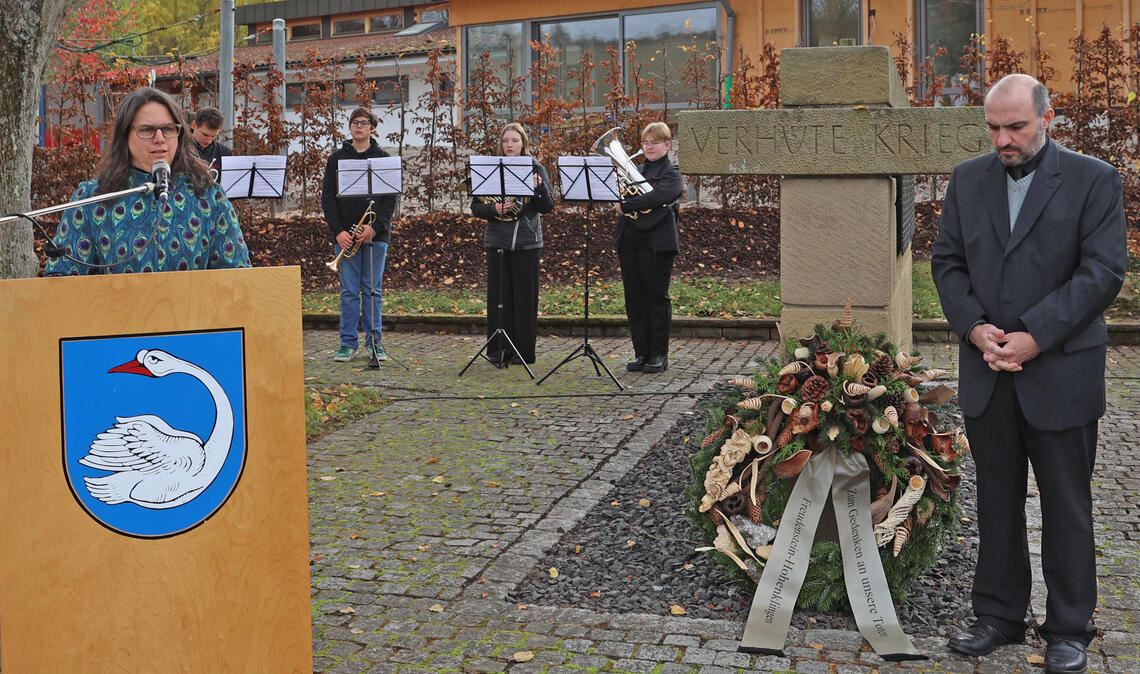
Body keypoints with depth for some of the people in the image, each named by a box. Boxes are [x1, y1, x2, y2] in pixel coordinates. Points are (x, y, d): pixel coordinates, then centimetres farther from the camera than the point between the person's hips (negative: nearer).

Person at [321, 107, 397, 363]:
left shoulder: (383, 159, 6)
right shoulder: (337, 159, 7)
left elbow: (391, 198, 0)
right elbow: (327, 197, 4)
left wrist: (375, 227, -12)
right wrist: (338, 230, -8)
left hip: (376, 234, 0)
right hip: (345, 235, 0)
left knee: (373, 290, 4)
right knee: (349, 291, 2)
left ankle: (374, 341, 11)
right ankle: (348, 343, 7)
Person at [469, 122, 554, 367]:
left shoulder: (536, 169, 3)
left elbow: (547, 208, -2)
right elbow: (476, 206, 3)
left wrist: (539, 188, -20)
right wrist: (494, 209, -16)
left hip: (526, 241, -1)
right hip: (497, 241, 1)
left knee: (525, 297, 2)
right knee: (498, 296, 3)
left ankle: (523, 350, 10)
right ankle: (498, 350, 10)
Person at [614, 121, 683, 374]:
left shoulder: (671, 173, -1)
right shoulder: (636, 170, 17)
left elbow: (657, 197, -20)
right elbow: (617, 195, 10)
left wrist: (626, 205, -17)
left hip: (656, 242, -6)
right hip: (629, 241, 6)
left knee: (657, 299, 1)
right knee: (634, 300, 7)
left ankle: (659, 355, 9)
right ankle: (642, 353, 15)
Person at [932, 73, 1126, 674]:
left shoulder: (1093, 180, -4)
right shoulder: (968, 179, 7)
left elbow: (1103, 271, -11)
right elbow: (947, 262, 6)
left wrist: (1035, 335, -18)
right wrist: (974, 327, -10)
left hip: (1061, 372, -3)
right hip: (987, 375, 4)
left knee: (1066, 506, 8)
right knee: (997, 501, 13)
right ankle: (999, 614, 26)